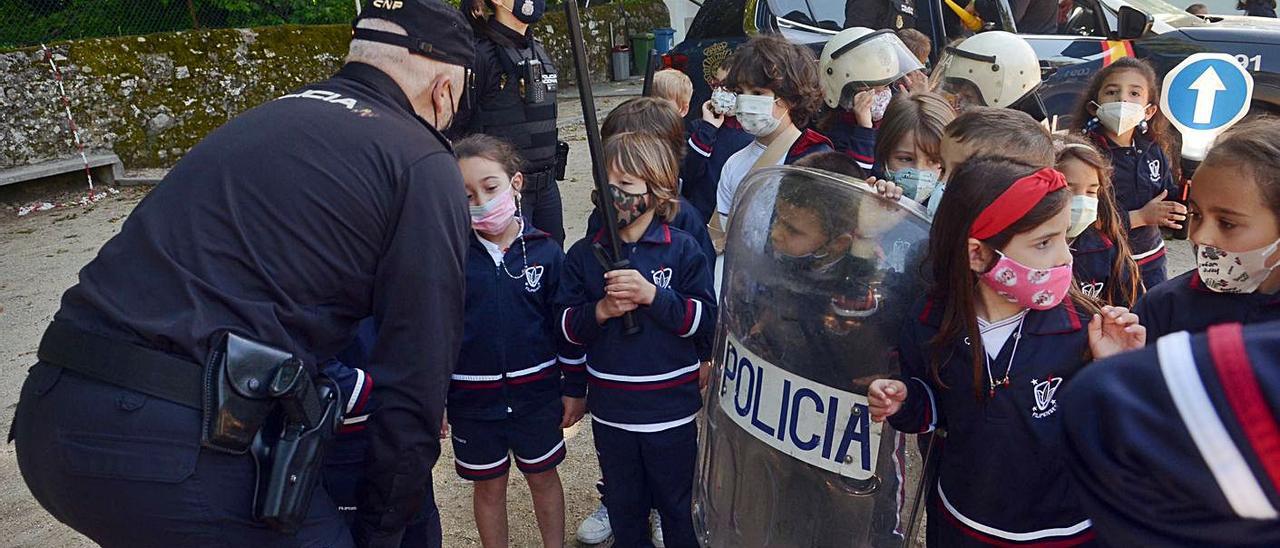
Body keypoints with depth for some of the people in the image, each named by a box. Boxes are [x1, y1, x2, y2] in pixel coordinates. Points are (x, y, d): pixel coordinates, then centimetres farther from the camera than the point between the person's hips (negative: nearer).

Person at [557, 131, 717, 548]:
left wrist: (653, 295, -24)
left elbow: (707, 318, -12)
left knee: (678, 501, 16)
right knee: (624, 502, 21)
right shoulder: (584, 254, -2)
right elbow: (565, 325, -2)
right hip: (610, 410, 3)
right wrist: (601, 311, -21)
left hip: (672, 407, -2)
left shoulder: (682, 249, -9)